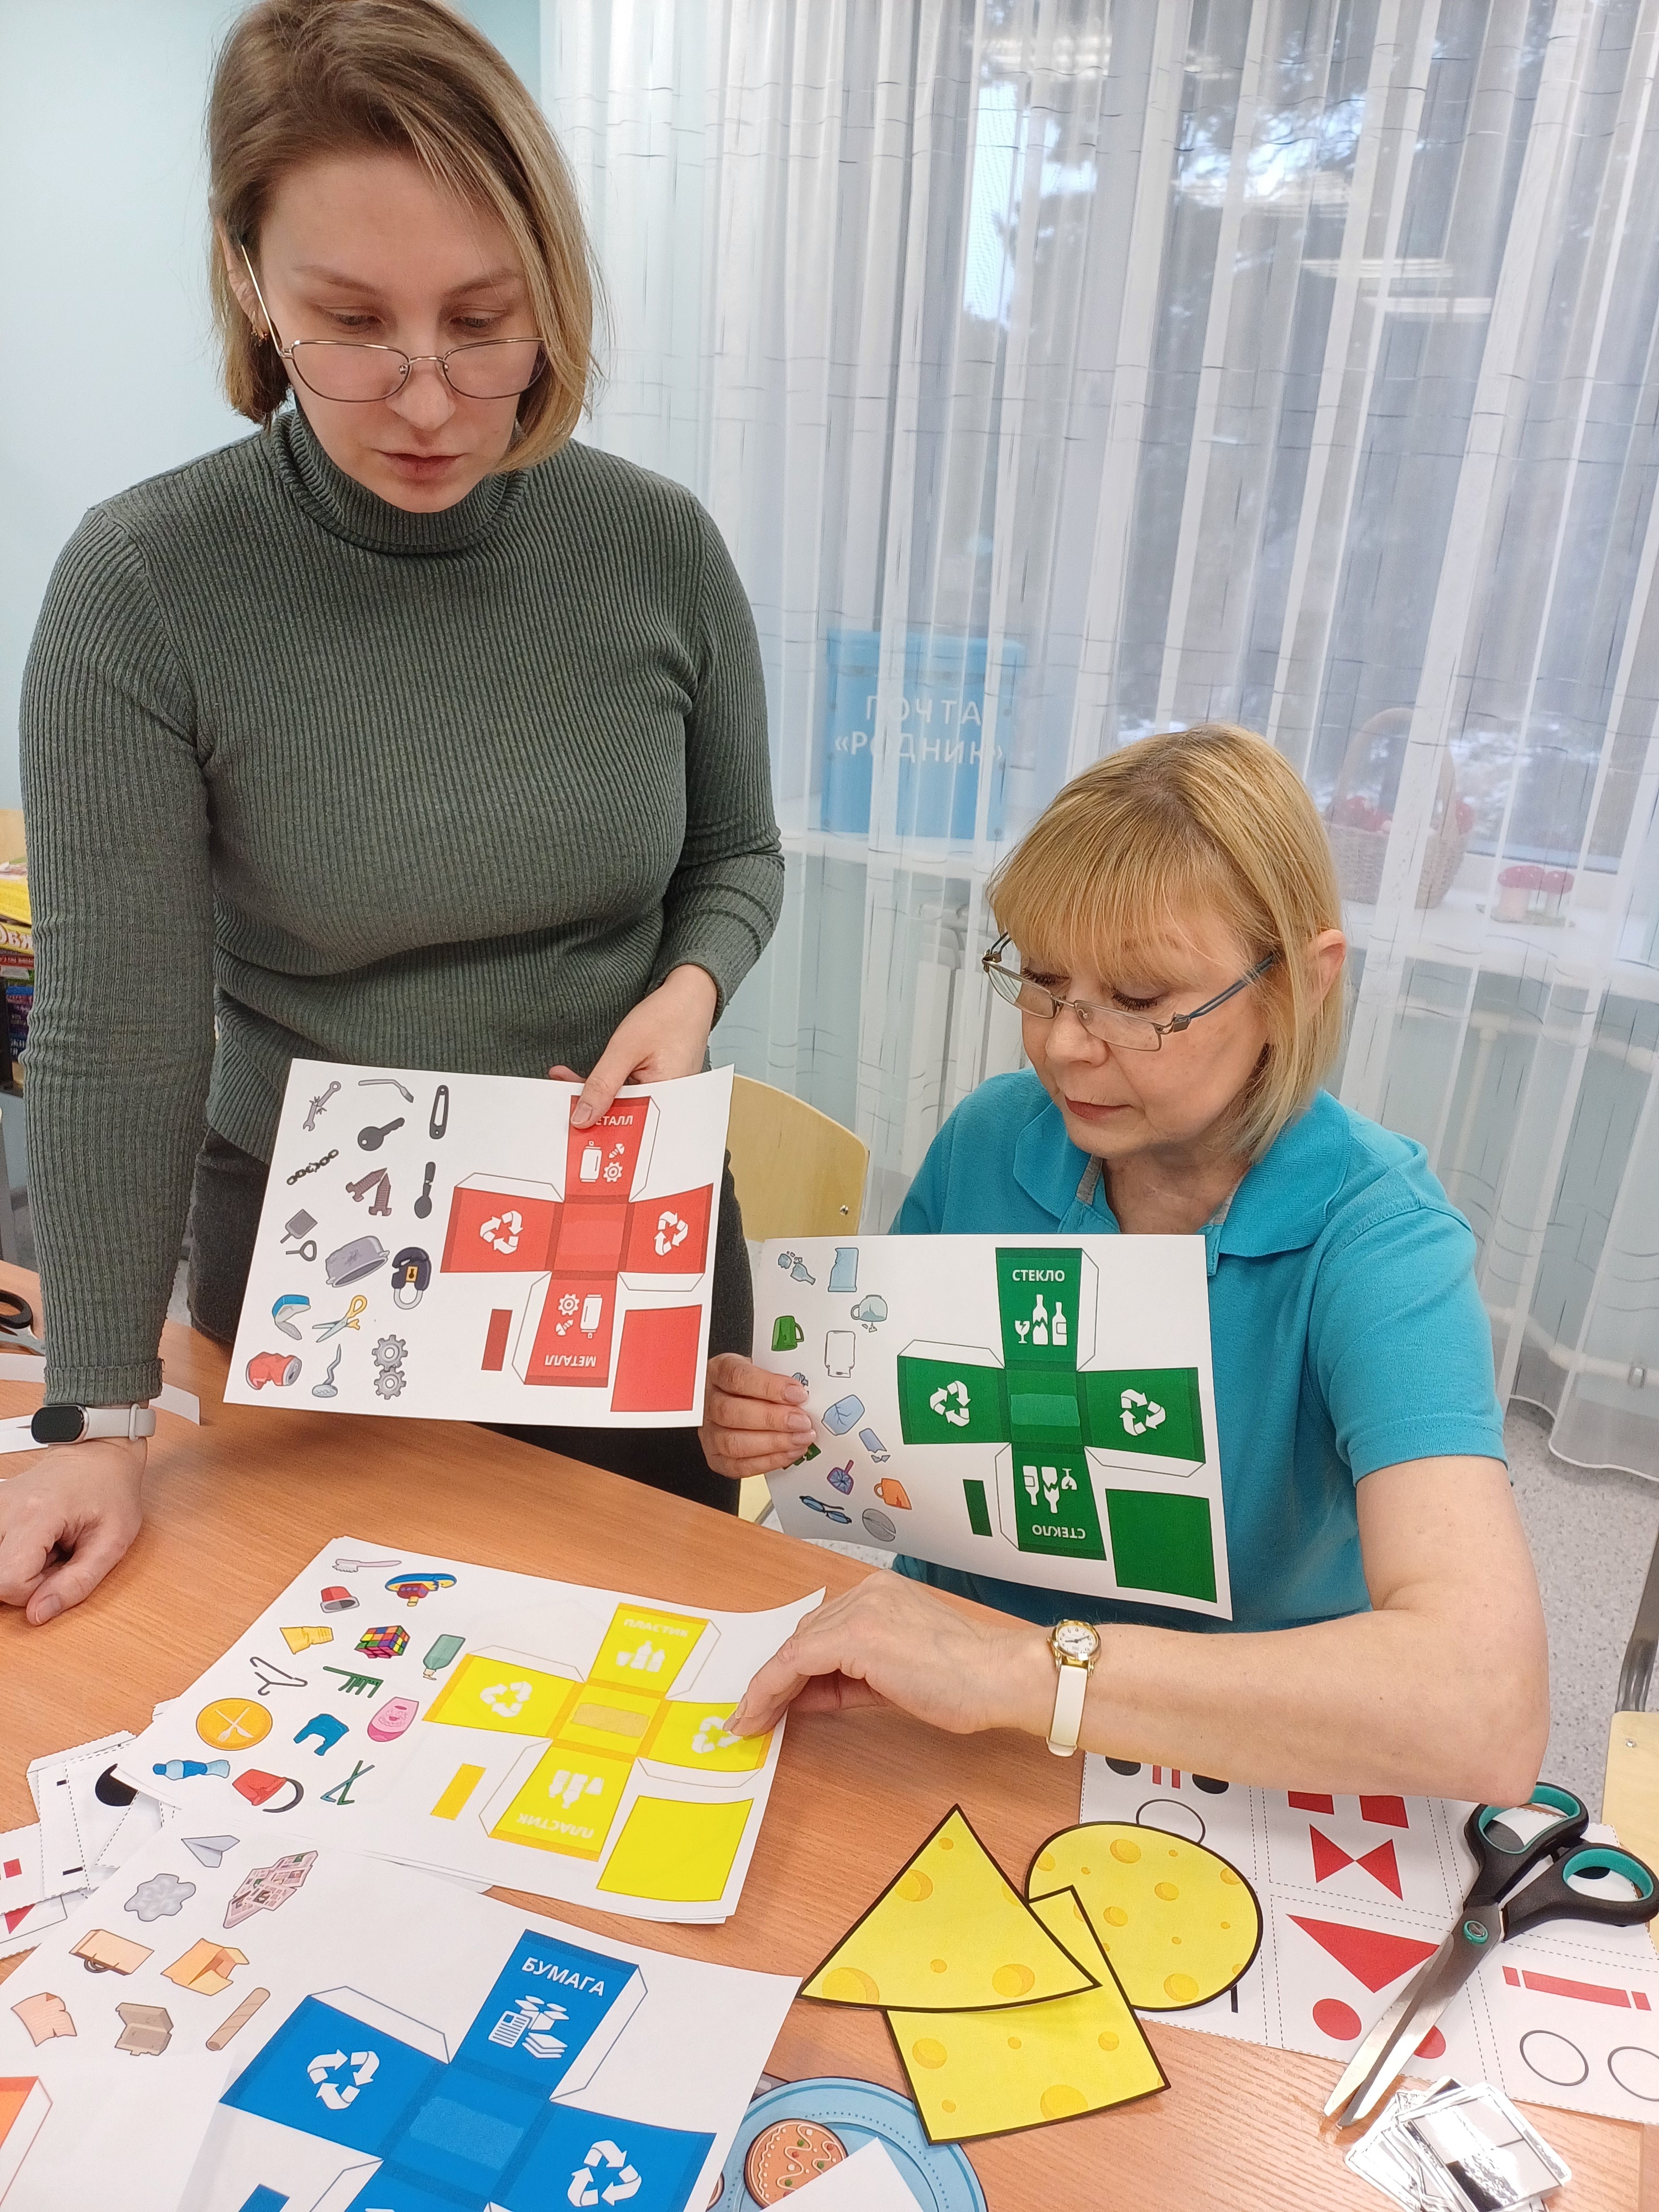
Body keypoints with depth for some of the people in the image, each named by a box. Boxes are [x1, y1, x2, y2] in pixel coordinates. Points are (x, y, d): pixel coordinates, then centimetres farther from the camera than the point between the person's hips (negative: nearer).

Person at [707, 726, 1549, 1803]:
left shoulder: (1375, 1238, -21)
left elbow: (1489, 1710, -34)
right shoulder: (991, 1138, -8)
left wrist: (1018, 1670, -40)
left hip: (1224, 1771, -2)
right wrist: (783, 1422, -17)